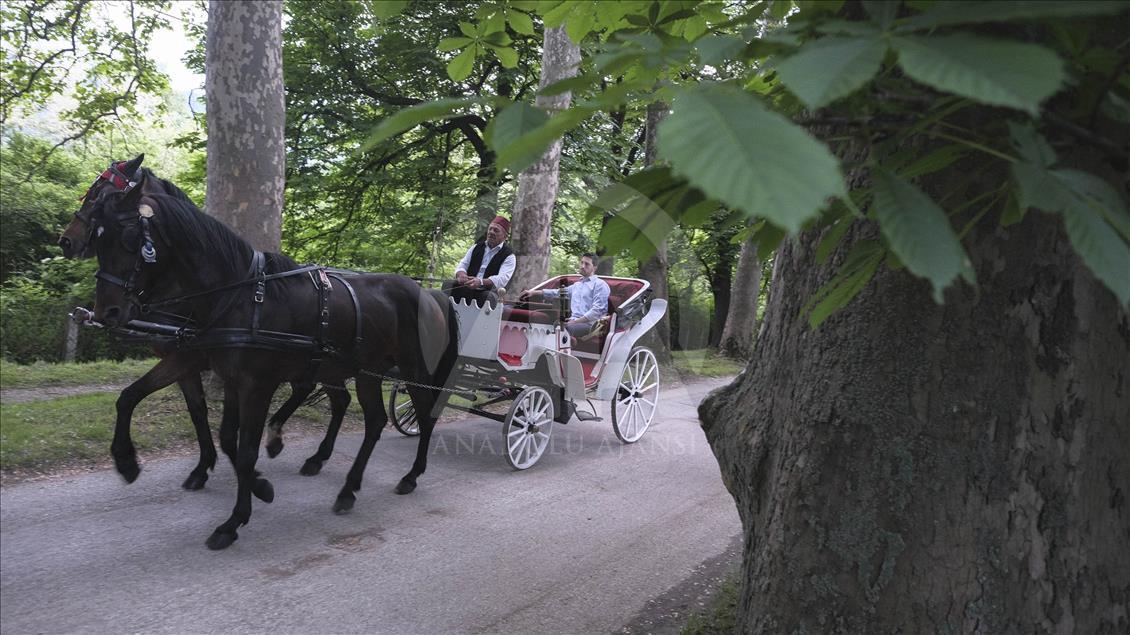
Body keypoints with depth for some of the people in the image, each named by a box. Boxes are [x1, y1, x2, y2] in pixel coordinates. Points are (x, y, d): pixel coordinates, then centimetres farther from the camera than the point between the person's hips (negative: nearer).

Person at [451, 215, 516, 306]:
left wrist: (481, 282, -33)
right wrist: (461, 274, -13)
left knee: (490, 297, -37)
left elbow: (502, 278, -14)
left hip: (488, 291, -4)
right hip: (467, 289, 4)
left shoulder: (509, 255, 1)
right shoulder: (476, 247, 19)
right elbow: (462, 265, 15)